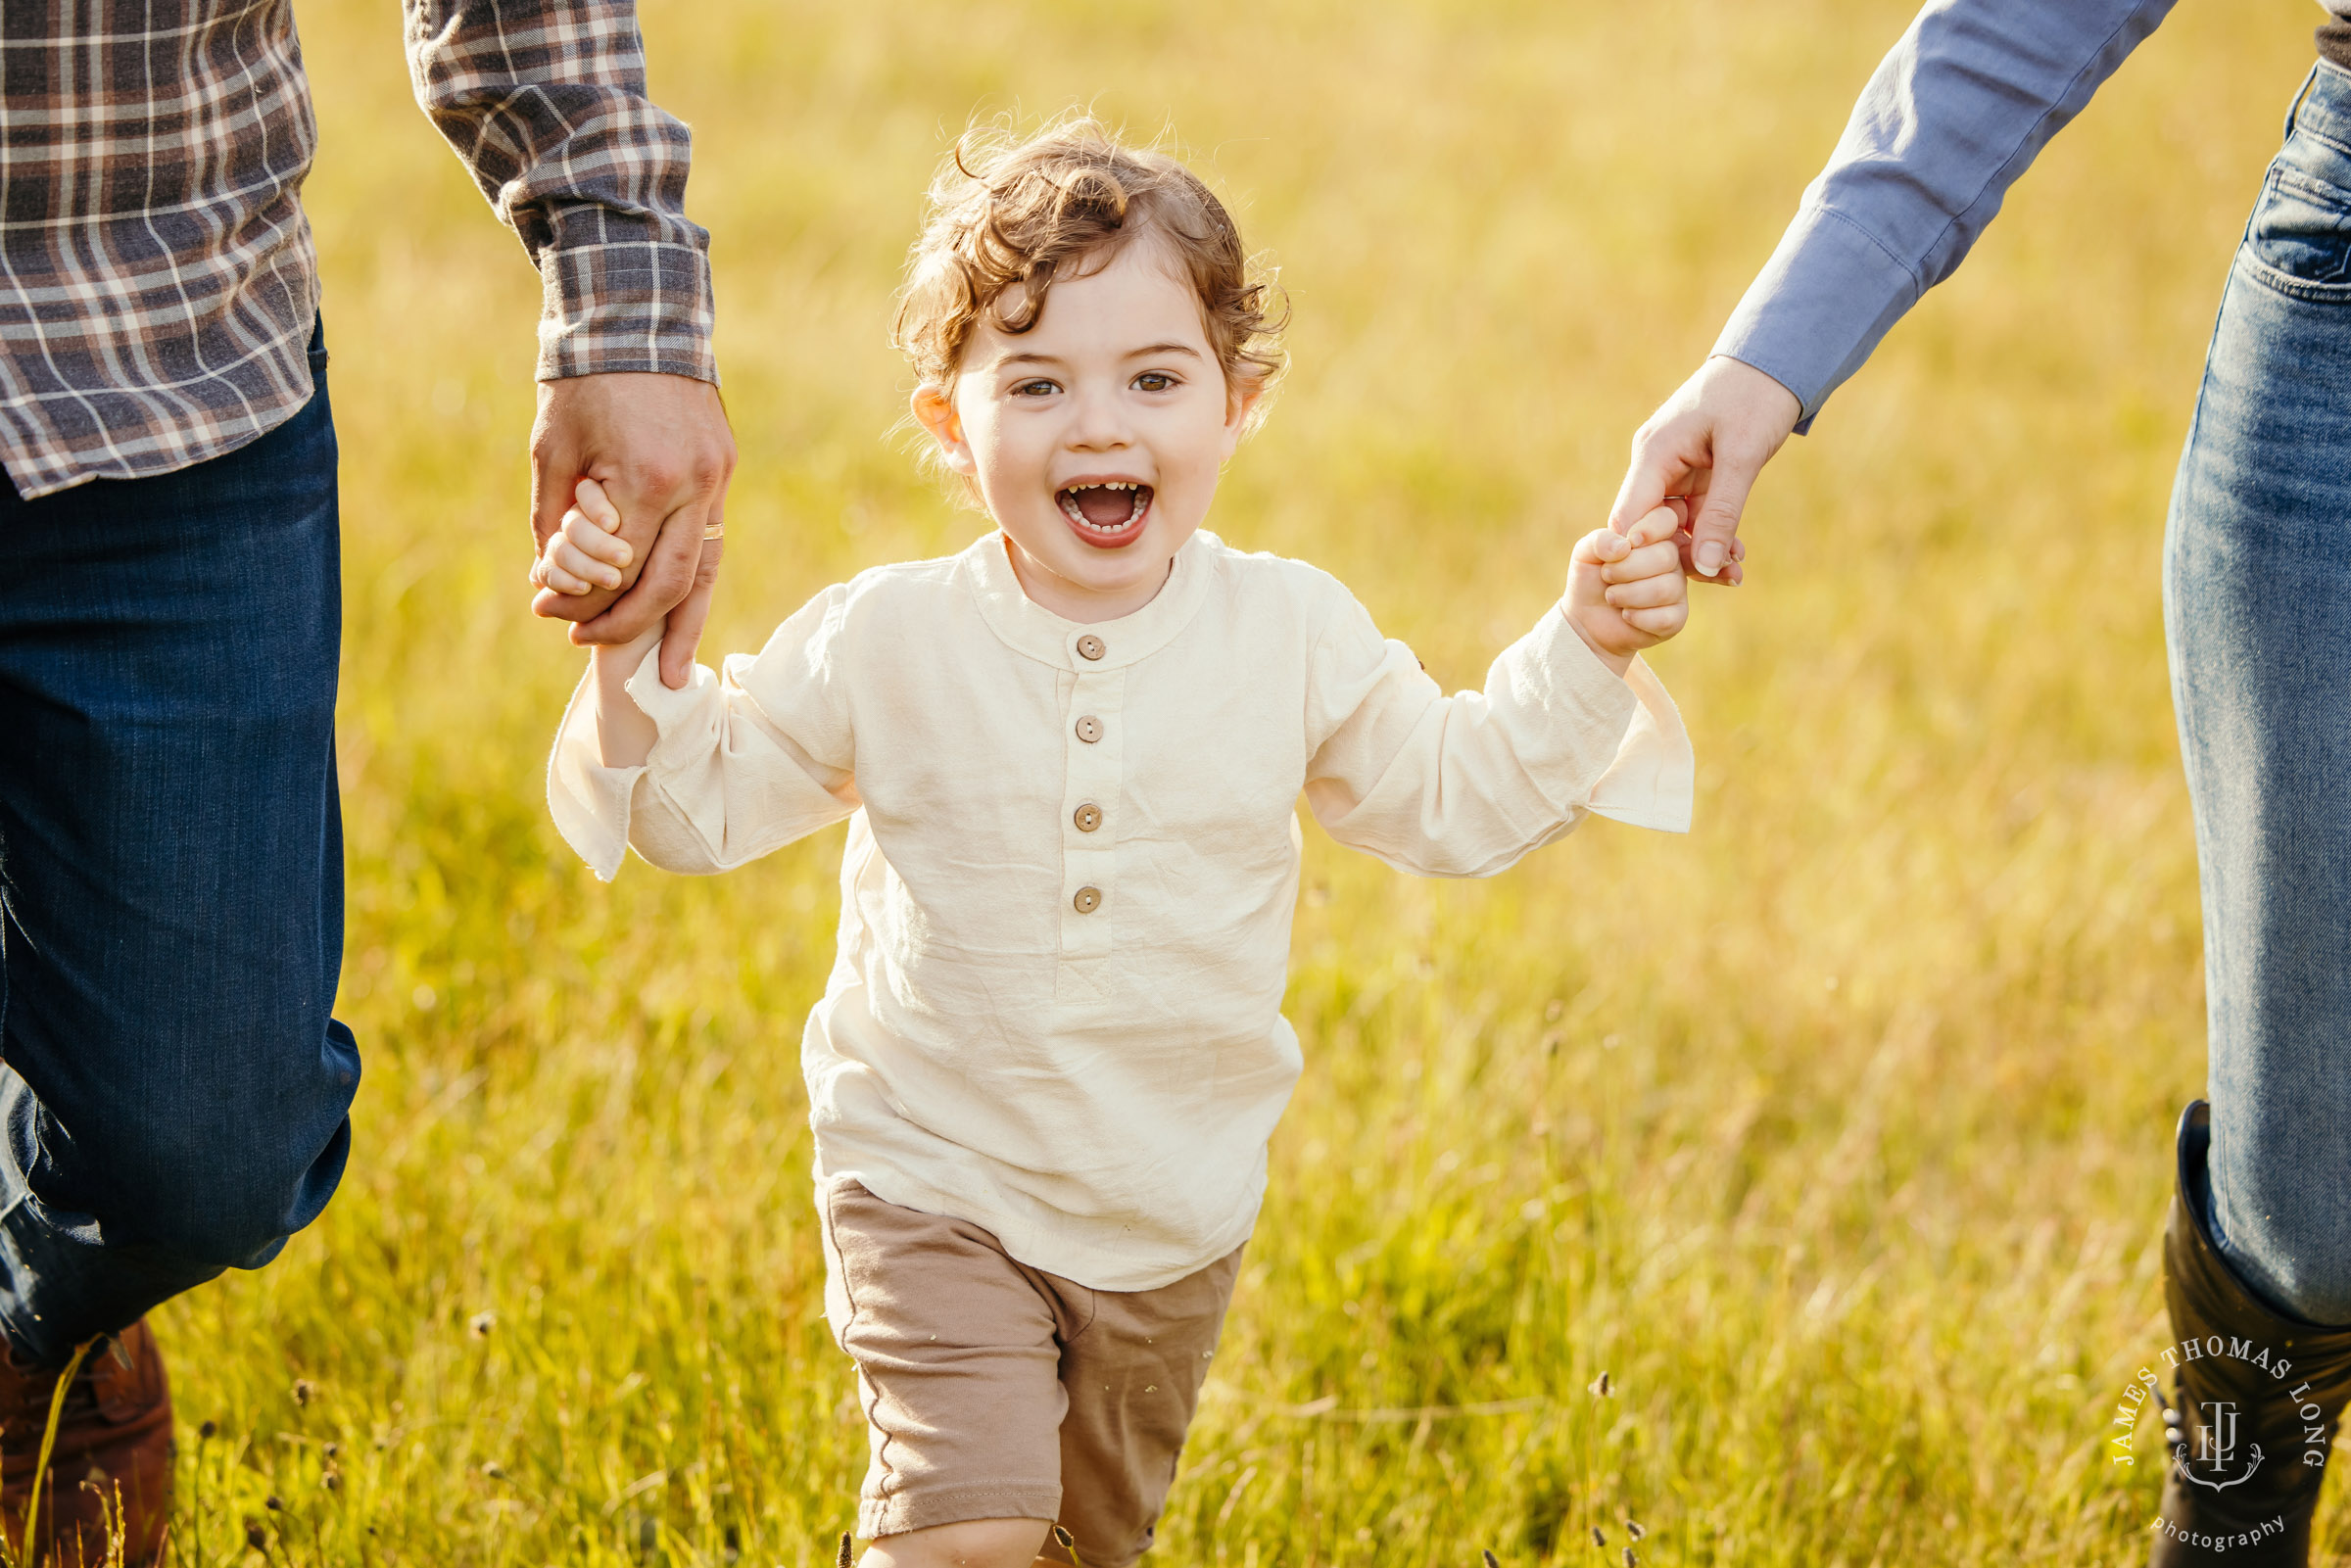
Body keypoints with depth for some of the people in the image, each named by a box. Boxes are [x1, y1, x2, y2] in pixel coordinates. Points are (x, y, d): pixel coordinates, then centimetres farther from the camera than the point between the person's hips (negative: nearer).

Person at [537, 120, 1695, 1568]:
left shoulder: (1293, 638, -4)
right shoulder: (884, 645, -8)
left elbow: (1458, 804, 6)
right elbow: (702, 807, 0)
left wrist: (1586, 654, -6)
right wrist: (635, 656, -16)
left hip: (1176, 1222, 3)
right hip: (937, 1187, -3)